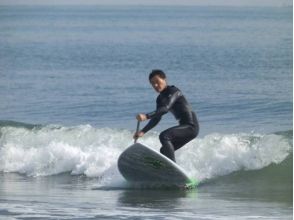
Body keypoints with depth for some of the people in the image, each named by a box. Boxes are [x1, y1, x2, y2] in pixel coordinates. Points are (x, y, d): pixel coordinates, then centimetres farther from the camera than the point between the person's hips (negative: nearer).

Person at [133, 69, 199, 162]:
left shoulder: (173, 91, -13)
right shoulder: (160, 99, 13)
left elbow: (166, 108, -29)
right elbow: (156, 118, 19)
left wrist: (146, 116, -39)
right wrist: (143, 131, 10)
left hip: (191, 126, -10)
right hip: (184, 126, 10)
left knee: (164, 136, -27)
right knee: (164, 151, 11)